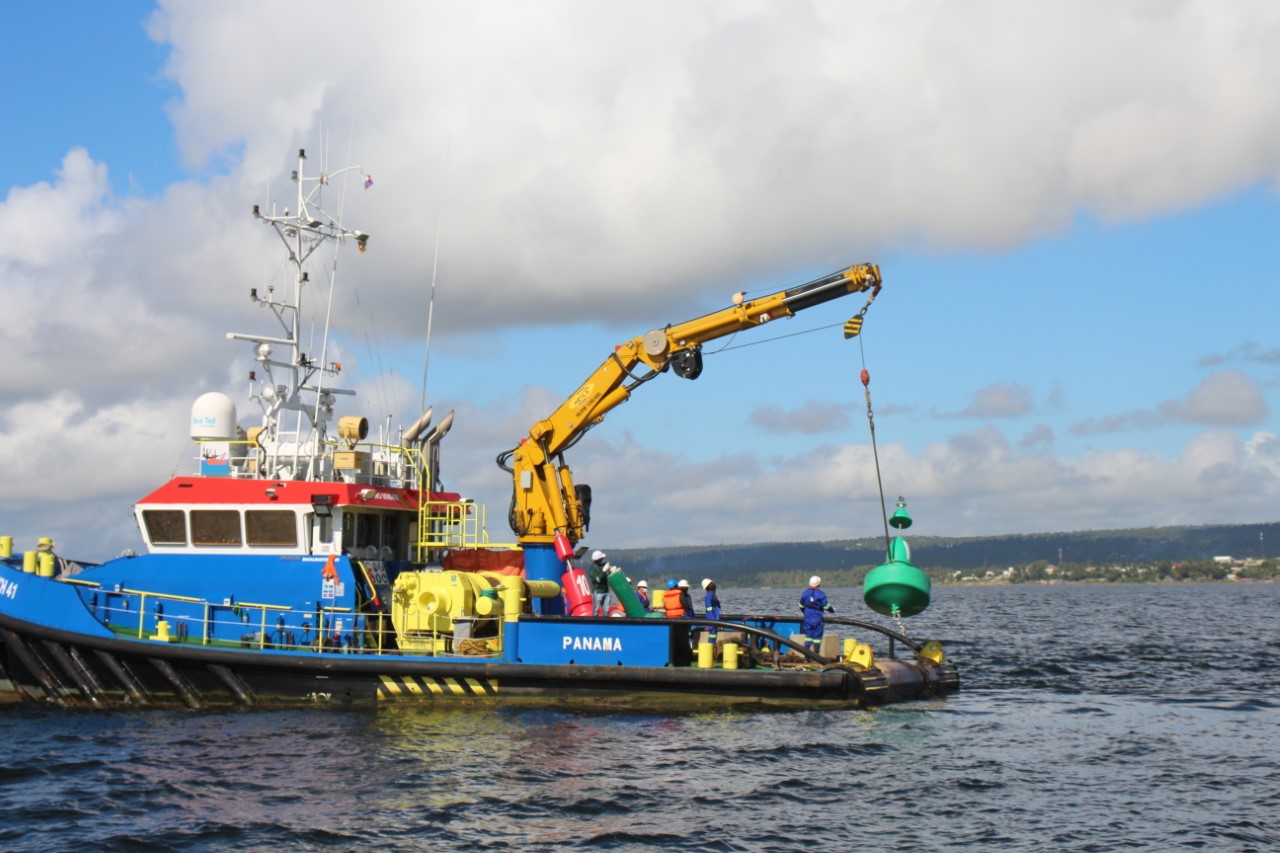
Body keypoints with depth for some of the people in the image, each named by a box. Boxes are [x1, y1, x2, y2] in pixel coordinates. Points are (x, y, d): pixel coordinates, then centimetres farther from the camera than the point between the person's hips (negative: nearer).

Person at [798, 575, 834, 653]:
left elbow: (801, 606, 13)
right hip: (818, 619, -4)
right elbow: (826, 606, -8)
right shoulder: (821, 594, -11)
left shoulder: (805, 593, 4)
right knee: (817, 637, 2)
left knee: (808, 636, 9)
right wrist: (833, 610, 13)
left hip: (808, 618, 4)